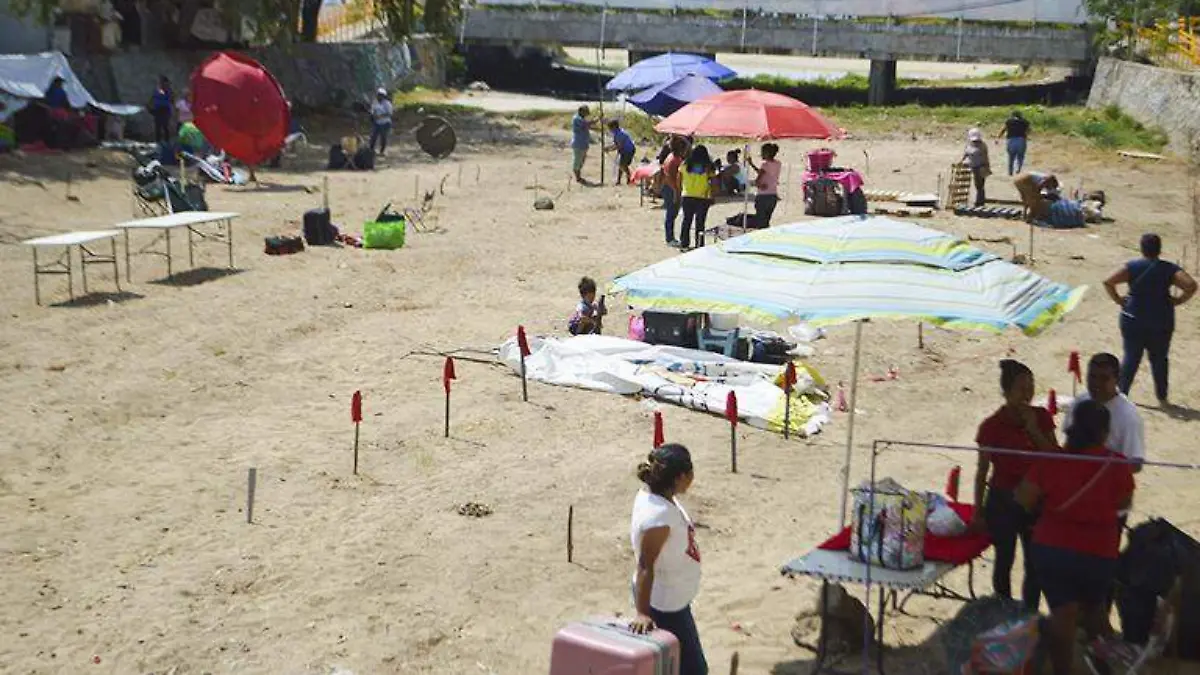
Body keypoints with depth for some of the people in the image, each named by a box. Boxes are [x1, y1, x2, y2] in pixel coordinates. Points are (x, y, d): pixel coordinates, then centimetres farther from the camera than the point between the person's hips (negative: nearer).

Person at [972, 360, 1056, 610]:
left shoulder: (1042, 417, -5)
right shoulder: (992, 426, -14)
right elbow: (982, 471, -7)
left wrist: (1034, 429, -19)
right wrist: (978, 511, -3)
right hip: (1003, 501, -3)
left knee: (1035, 563, 9)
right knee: (1005, 561, 13)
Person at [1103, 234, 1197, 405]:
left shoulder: (1132, 267, -6)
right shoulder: (1169, 269, -4)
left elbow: (1108, 282, -16)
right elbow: (1191, 285, -15)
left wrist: (1117, 299, -5)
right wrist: (1178, 300, -2)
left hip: (1133, 321, 0)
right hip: (1161, 323, 0)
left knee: (1131, 357, 9)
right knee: (1159, 359, 13)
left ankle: (1122, 393, 10)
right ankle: (1162, 398, 19)